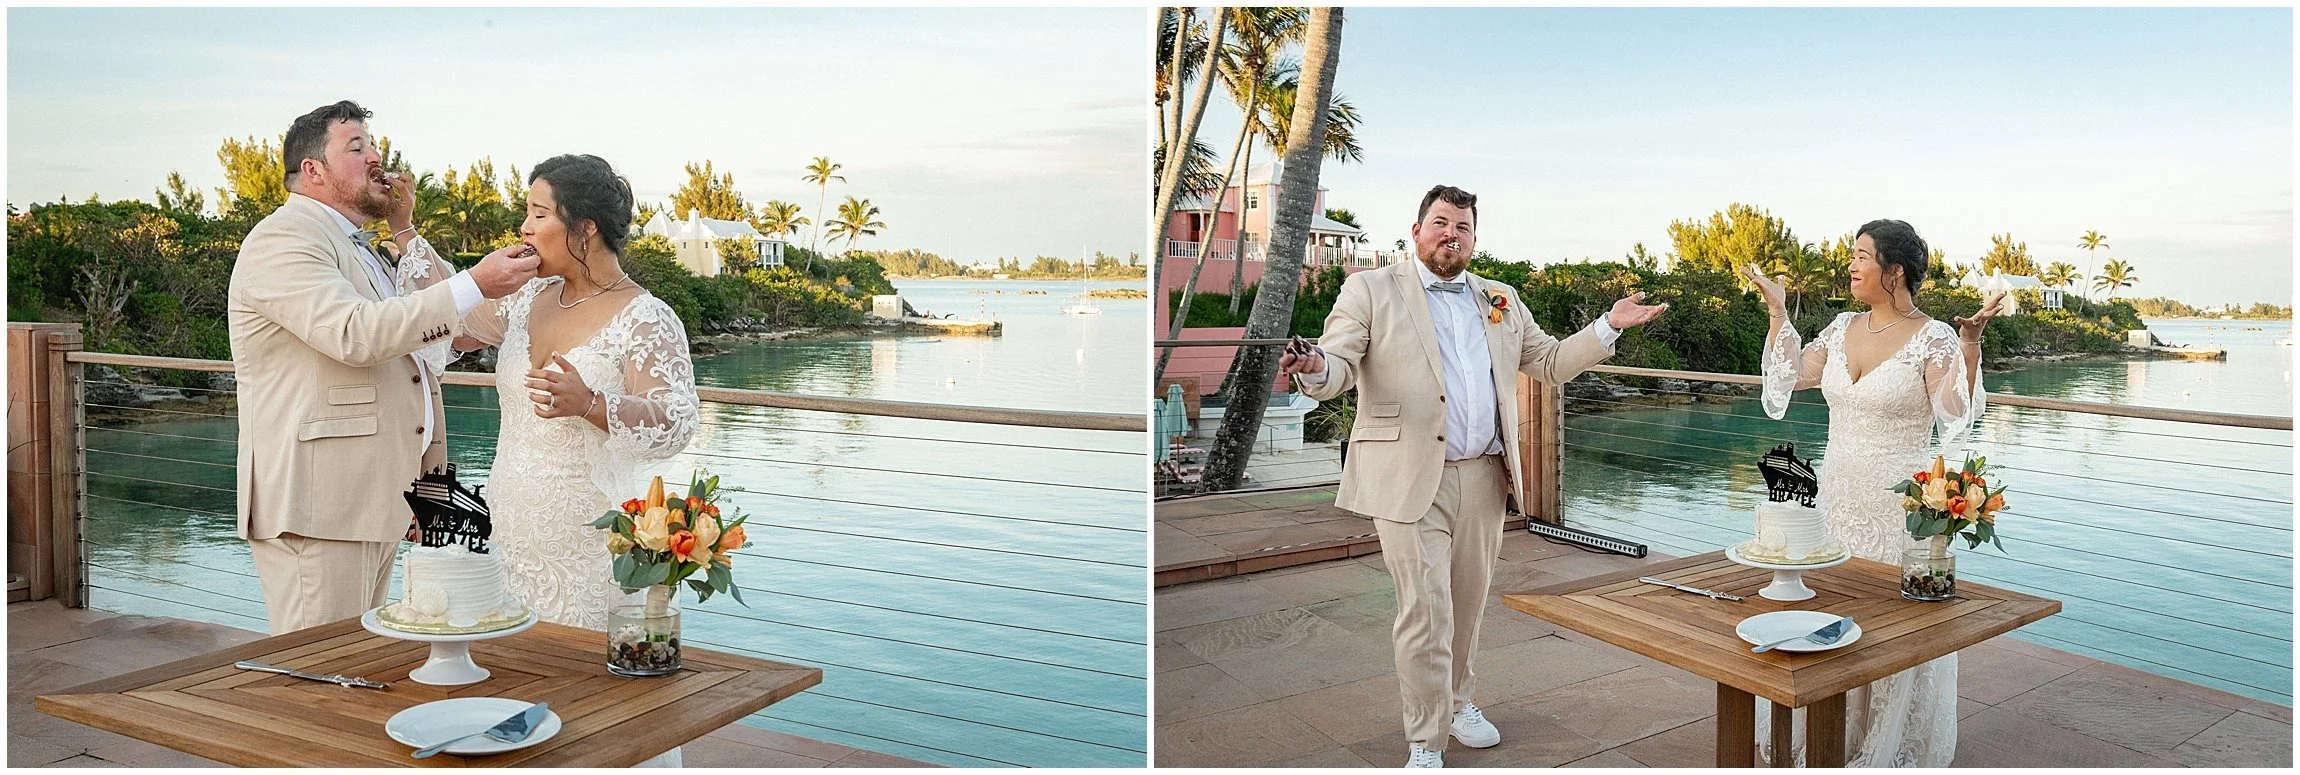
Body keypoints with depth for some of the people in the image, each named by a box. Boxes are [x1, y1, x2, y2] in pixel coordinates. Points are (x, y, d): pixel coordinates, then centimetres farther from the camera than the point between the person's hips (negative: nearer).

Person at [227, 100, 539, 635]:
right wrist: (474, 285, -25)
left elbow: (435, 327, 25)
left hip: (375, 501, 10)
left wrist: (405, 229, 19)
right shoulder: (283, 238, -9)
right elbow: (355, 334, -25)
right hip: (316, 505, -10)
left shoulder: (353, 246, 24)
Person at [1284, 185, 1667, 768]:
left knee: (1467, 605, 15)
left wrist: (1609, 327, 8)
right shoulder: (1370, 291, 1)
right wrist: (1314, 368, -33)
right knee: (1425, 613, -6)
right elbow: (1339, 367, -10)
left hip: (1483, 478, 5)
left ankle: (1458, 702, 37)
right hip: (1410, 479, -5)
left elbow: (1550, 362, 20)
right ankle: (1425, 743, 7)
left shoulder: (1500, 301, 16)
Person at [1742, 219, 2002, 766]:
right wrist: (1777, 311, 11)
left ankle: (1890, 747, 18)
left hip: (1898, 505, -6)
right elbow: (1788, 376, 12)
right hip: (1838, 496, 6)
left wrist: (1969, 342, -31)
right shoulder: (1842, 328, 8)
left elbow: (1957, 414, -21)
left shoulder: (1932, 339, -10)